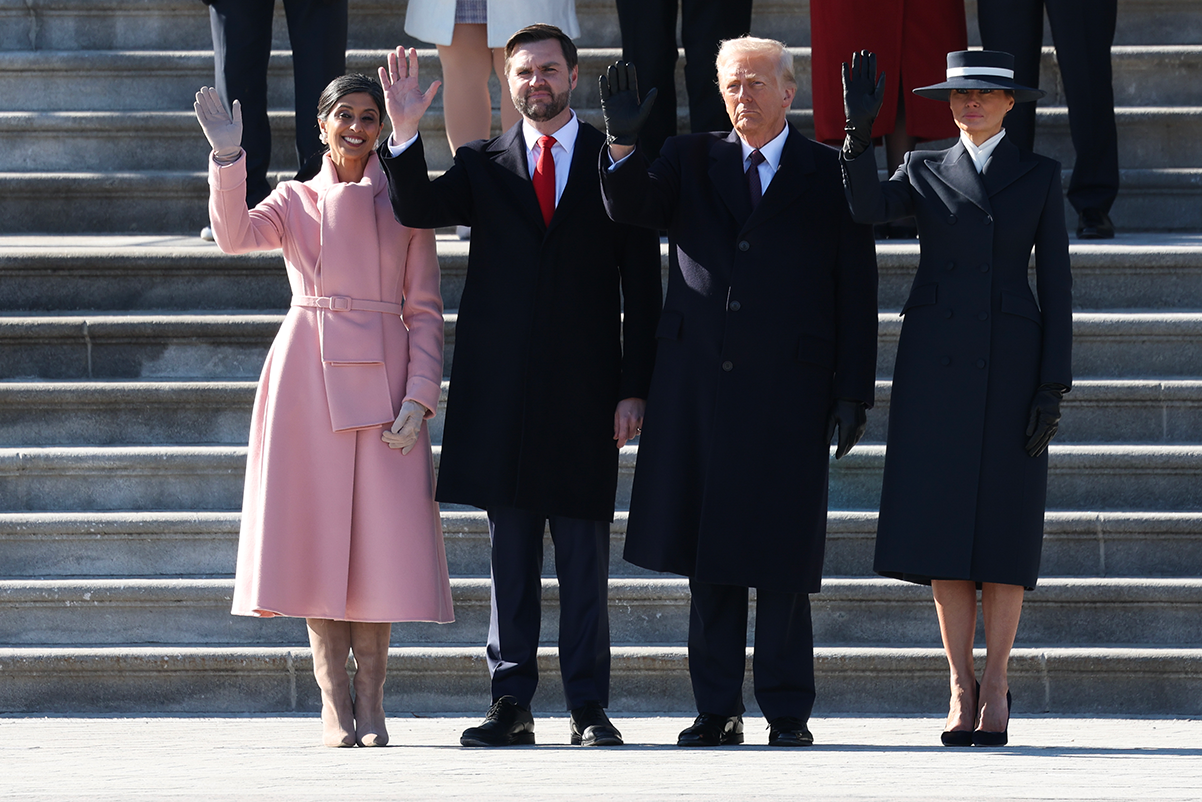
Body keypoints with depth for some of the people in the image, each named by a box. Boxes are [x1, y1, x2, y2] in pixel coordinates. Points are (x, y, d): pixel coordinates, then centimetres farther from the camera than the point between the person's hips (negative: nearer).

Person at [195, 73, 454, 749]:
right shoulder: (296, 200, 11)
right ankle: (335, 699, 0)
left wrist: (419, 396, -5)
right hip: (309, 375, 0)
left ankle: (371, 699, 1)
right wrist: (227, 157, -21)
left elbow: (425, 310, 6)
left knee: (379, 530, -5)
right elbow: (234, 235, -9)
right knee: (317, 528, -4)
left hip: (381, 376, 0)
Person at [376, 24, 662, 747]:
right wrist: (406, 135, -20)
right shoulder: (484, 166, 12)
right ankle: (512, 706, 6)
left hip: (585, 388, -1)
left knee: (584, 557, 0)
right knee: (511, 552, 3)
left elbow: (641, 285, 4)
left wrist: (634, 388, -3)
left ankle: (589, 708, 2)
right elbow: (419, 211, -5)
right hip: (503, 389, 2)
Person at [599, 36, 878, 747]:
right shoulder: (693, 162, 13)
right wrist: (624, 142, -23)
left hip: (789, 389, -3)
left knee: (780, 555, -2)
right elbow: (631, 205, -3)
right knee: (708, 556, 4)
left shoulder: (831, 176, 5)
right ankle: (718, 711, 9)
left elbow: (856, 292, 3)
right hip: (698, 384, 3)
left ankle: (788, 712, 4)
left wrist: (854, 393, -3)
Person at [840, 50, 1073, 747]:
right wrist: (861, 128, -24)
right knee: (942, 528, -3)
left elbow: (1056, 284, 3)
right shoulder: (926, 172, 10)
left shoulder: (1040, 176, 7)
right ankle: (961, 687, 4)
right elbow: (870, 208, -11)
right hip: (936, 362, 1)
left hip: (1011, 361, -1)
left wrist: (1054, 386, -5)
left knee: (1003, 527, -2)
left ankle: (995, 688, 5)